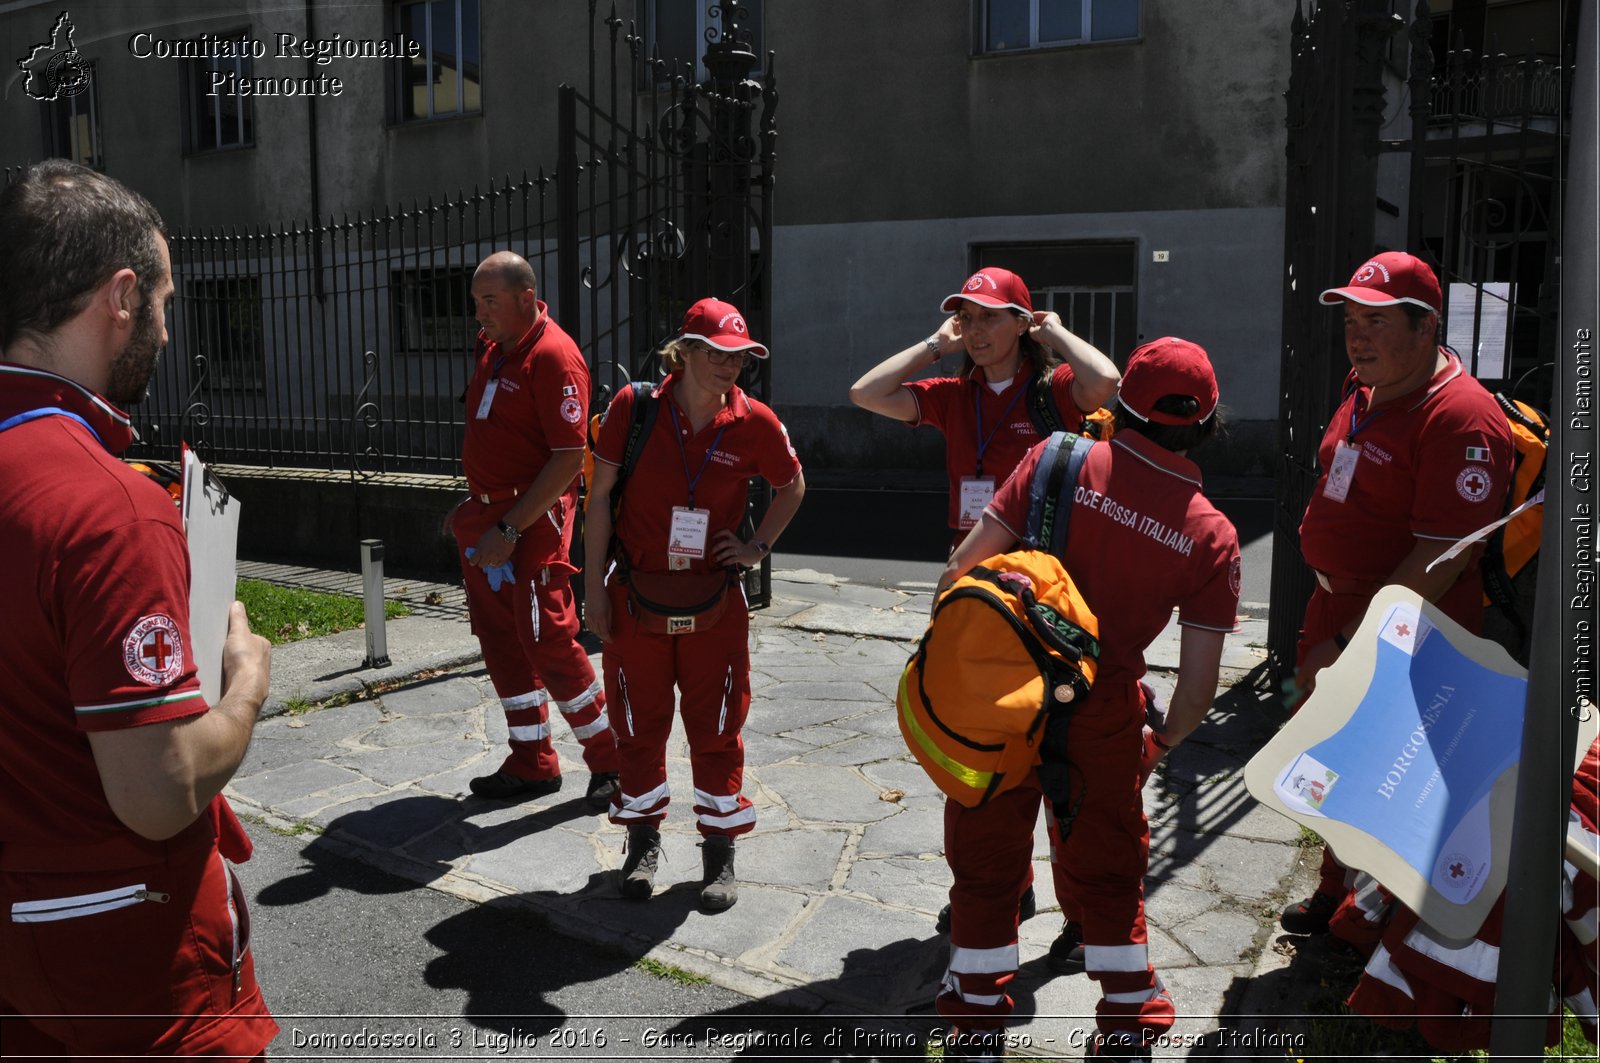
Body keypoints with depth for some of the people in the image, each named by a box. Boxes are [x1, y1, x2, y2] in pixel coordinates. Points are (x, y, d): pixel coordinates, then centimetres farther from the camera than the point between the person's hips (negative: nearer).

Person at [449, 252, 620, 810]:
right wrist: (473, 504, 17)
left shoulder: (553, 356, -16)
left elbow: (569, 458, -22)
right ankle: (532, 764, 24)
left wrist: (510, 529, -22)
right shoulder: (493, 350, 12)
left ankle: (610, 759, 10)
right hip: (487, 515, 9)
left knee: (547, 642, -6)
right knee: (500, 640, 12)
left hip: (533, 521, -9)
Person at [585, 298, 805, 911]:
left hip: (714, 600, 0)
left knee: (716, 726, 7)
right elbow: (599, 497, -3)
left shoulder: (753, 422, -8)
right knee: (640, 722, 12)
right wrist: (595, 587, -3)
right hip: (635, 595, 0)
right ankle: (643, 840, 31)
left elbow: (792, 486, 12)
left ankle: (720, 851, 23)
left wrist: (759, 546, 2)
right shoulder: (634, 407, -10)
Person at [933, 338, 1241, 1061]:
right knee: (1106, 867, 21)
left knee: (986, 860, 17)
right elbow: (1199, 680, -4)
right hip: (1104, 711, 1)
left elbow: (965, 564, -12)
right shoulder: (1212, 537, -5)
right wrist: (1162, 743, 14)